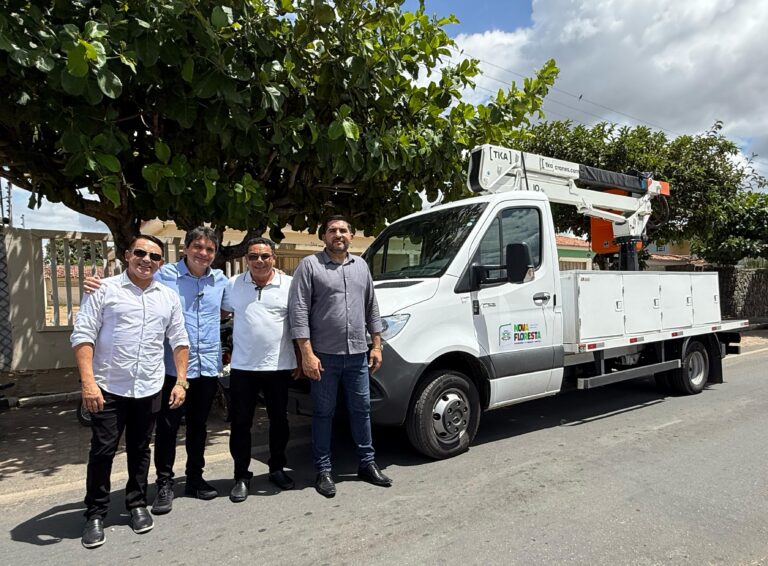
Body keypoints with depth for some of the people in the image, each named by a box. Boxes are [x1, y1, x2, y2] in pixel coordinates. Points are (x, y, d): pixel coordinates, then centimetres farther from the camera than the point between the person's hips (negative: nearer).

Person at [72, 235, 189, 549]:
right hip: (108, 387, -3)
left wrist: (181, 382, 3)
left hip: (149, 389, 3)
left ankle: (137, 504, 31)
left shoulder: (169, 297, 7)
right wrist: (88, 382, -17)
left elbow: (179, 341, 9)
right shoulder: (104, 290, -4)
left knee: (140, 450, 14)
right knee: (102, 450, 5)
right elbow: (82, 335, -8)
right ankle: (95, 514, 23)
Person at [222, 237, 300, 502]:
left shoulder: (289, 285, -3)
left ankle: (277, 469, 31)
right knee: (240, 423, 7)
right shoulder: (233, 285, 2)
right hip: (243, 367, 1)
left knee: (279, 421, 13)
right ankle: (242, 476, 23)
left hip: (279, 366, 0)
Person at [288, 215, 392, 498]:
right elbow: (299, 311, -10)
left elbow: (372, 308, 15)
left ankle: (367, 463, 28)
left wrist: (376, 345, 9)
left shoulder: (360, 266, 12)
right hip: (324, 355, -4)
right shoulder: (309, 265, -4)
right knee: (323, 413, 7)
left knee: (361, 409, 13)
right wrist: (307, 353, -15)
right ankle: (323, 471, 20)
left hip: (358, 354, 5)